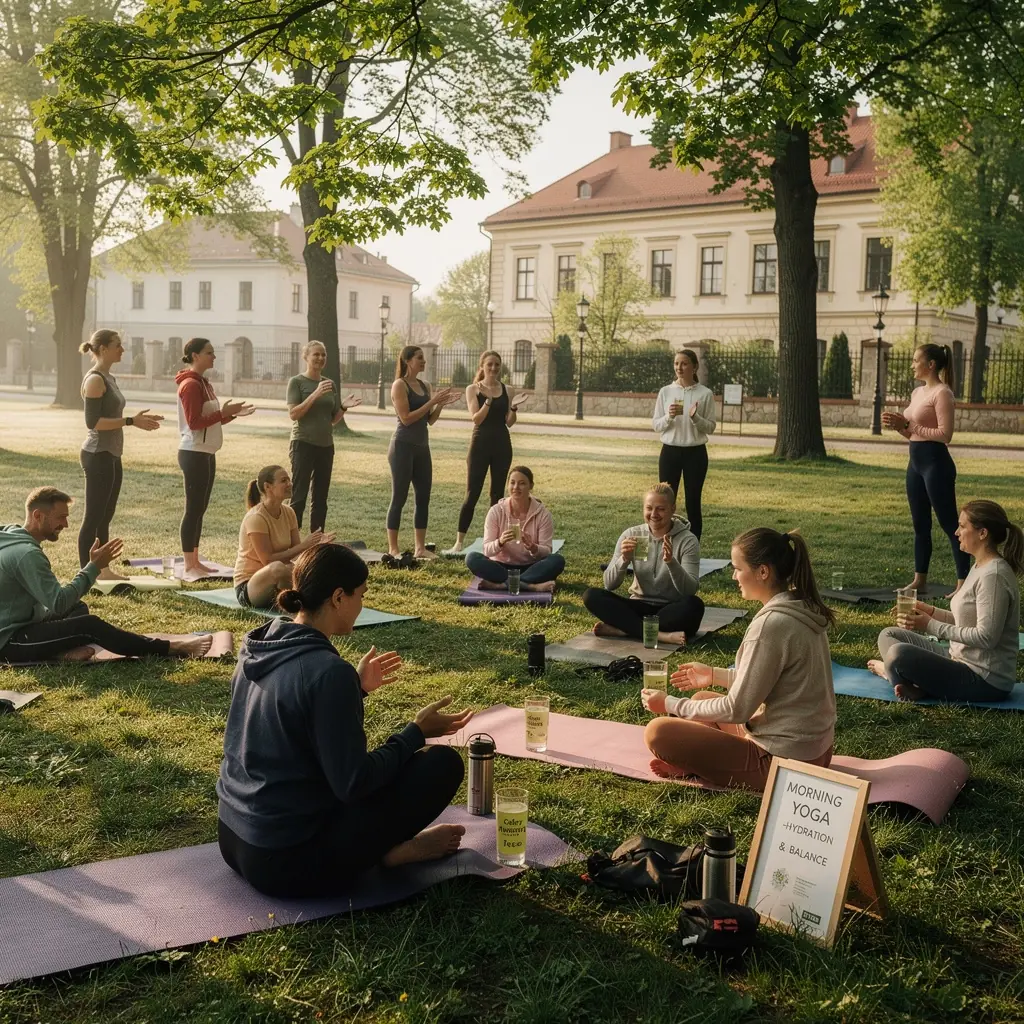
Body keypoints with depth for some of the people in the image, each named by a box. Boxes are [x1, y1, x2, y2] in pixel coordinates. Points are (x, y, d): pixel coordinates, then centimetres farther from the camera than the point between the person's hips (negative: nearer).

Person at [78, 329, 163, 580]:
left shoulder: (109, 378, 15)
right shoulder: (95, 379, -14)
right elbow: (93, 422, -20)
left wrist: (139, 420, 10)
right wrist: (131, 421, -22)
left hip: (111, 455, 10)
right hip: (98, 455, -10)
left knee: (105, 517, 15)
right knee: (93, 517, -5)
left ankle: (104, 570, 23)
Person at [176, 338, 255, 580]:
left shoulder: (204, 384, 16)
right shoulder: (190, 385, -14)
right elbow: (194, 422, -20)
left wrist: (232, 414, 7)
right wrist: (223, 413, -20)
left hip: (206, 453, 10)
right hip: (194, 453, -10)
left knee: (200, 508, 12)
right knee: (194, 508, -7)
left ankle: (195, 561, 18)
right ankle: (189, 566, -3)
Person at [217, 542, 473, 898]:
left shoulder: (258, 648, 3)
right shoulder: (328, 671, -23)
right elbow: (353, 783, -20)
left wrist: (356, 687, 21)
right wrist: (417, 732, -7)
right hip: (288, 863, -9)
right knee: (443, 763, -7)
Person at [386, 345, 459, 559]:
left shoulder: (425, 386, 12)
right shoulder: (400, 385, -9)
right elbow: (406, 418, -17)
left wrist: (441, 404, -3)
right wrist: (432, 401, -17)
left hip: (422, 447, 7)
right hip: (403, 447, -7)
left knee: (424, 498, 6)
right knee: (399, 498, -3)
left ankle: (420, 548, 13)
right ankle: (393, 549, 4)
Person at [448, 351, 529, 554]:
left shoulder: (508, 391, 6)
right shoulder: (473, 389, 0)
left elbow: (510, 422, 2)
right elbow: (476, 419, -11)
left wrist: (514, 408, -16)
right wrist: (488, 400, -23)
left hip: (502, 444, 3)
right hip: (480, 443, -2)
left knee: (497, 493, 7)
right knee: (472, 494, -5)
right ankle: (459, 542, -1)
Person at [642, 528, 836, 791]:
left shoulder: (771, 624, -23)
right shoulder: (802, 610, 5)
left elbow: (736, 709, -18)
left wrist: (670, 704, -7)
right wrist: (715, 675, 18)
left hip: (783, 760, -10)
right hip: (814, 748, 10)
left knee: (658, 732, -12)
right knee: (702, 699, 24)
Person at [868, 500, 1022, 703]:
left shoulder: (993, 576, -20)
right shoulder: (980, 568, 11)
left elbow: (986, 637, -25)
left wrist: (932, 626, -20)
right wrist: (930, 611, 4)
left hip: (986, 681, -11)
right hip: (964, 662, 11)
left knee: (898, 654, -27)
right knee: (888, 636, 13)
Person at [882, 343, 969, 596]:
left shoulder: (942, 393, -12)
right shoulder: (917, 392, 15)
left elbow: (945, 434, -19)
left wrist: (909, 424, -17)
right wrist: (898, 425, 1)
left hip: (936, 463, -9)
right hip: (916, 462, 9)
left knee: (949, 525, -6)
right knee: (920, 524, 13)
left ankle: (964, 583, -3)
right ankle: (920, 580, 20)